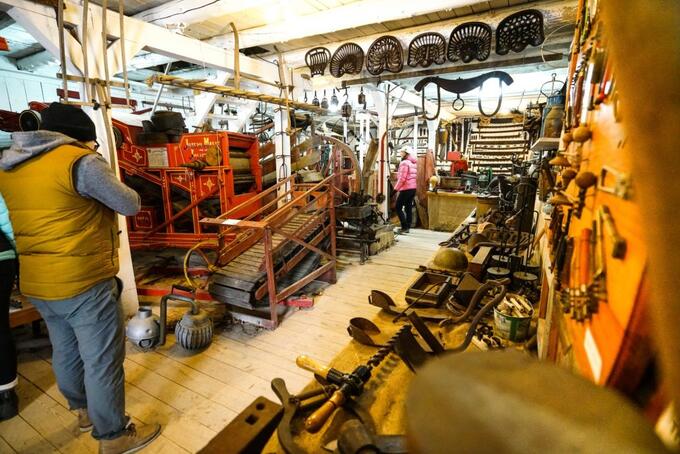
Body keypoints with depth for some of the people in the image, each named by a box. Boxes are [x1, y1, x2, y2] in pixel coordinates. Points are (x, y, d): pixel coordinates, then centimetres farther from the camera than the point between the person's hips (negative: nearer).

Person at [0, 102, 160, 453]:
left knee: (66, 351, 24)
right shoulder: (80, 161, -17)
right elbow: (130, 205, -12)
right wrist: (108, 186, 6)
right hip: (84, 283, -8)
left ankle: (84, 410, 45)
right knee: (103, 360, 5)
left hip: (36, 283, 8)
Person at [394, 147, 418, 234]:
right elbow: (415, 176, 12)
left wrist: (396, 188, -12)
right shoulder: (414, 163, 15)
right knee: (409, 208, 10)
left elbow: (402, 178, -18)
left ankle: (405, 227, -6)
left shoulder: (404, 163, -12)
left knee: (398, 207, -2)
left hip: (406, 189, -9)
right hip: (413, 188, 9)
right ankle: (407, 227, 14)